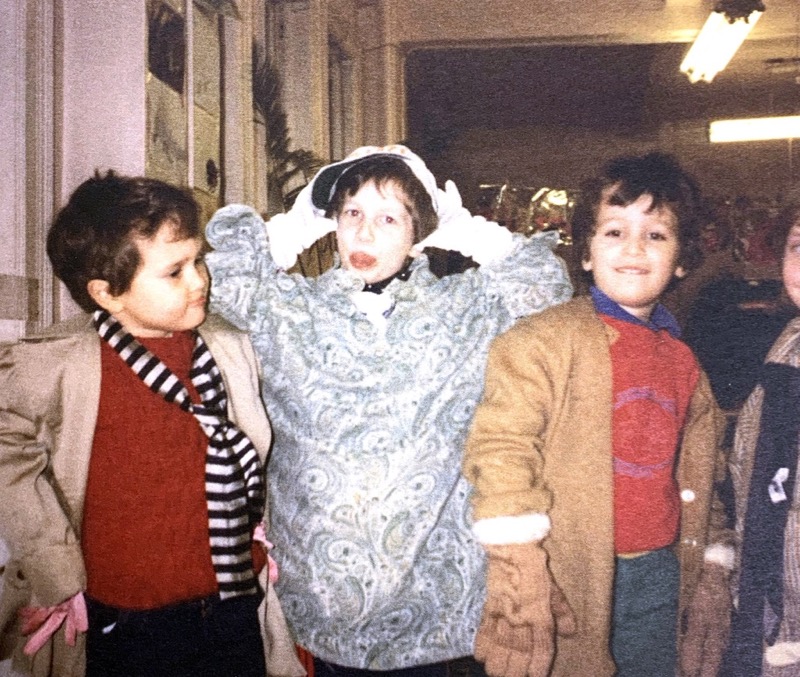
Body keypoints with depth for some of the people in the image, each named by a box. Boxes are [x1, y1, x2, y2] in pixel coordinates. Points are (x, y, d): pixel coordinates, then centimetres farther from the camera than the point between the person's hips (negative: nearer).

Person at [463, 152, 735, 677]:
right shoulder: (541, 342, -11)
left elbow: (700, 476, 17)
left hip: (659, 575, 6)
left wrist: (713, 571, 16)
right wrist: (520, 576, -22)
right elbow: (502, 451, -17)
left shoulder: (683, 361, 10)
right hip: (569, 579, -5)